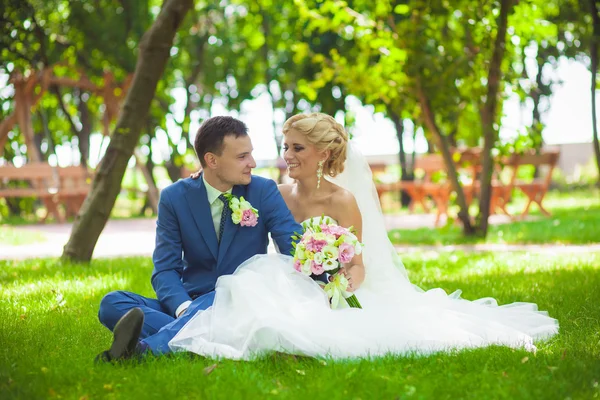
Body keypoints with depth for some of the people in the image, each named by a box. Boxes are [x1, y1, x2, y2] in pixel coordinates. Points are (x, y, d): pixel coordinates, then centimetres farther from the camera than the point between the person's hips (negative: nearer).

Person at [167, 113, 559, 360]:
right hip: (288, 294, 4)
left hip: (328, 297, -4)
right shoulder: (280, 195, 5)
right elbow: (278, 256, 12)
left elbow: (357, 267, -7)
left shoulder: (342, 201, -9)